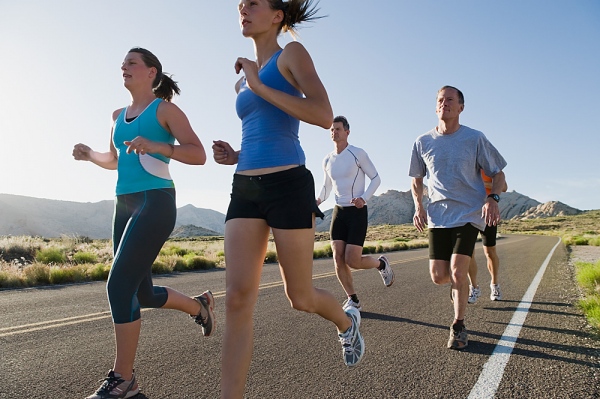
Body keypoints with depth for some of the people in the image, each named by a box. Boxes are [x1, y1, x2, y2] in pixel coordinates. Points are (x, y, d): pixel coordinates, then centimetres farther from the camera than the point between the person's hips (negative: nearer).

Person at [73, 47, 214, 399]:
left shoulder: (165, 109, 0)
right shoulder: (118, 116, 19)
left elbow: (199, 155, -9)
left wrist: (157, 146, -22)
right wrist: (89, 154, 10)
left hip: (156, 202, -8)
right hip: (125, 204, 8)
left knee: (119, 285, -14)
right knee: (142, 292, 11)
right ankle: (199, 306, 37)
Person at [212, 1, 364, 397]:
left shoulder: (293, 53, 1)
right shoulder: (244, 81, 22)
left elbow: (325, 116, -15)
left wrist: (259, 85, -12)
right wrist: (235, 156, 10)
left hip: (288, 186, -6)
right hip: (245, 189, 6)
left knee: (301, 297, 7)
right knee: (238, 299, -7)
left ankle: (348, 322, 41)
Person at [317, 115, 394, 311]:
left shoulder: (358, 154, -7)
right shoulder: (327, 160, 9)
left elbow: (376, 178, -2)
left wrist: (364, 198, -18)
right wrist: (319, 200, 2)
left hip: (357, 212, -5)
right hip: (338, 212, 5)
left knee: (352, 261, -10)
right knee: (338, 259, -5)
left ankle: (381, 263, 22)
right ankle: (353, 300, 11)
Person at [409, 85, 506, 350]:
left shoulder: (475, 139, -1)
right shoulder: (422, 142, 5)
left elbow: (497, 174, 5)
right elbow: (417, 179, 16)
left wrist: (493, 199, -14)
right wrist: (418, 206, 0)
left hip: (469, 214, -2)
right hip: (437, 217, 3)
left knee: (457, 272, -13)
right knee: (438, 276, 0)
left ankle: (458, 326, 9)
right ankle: (459, 284, 39)